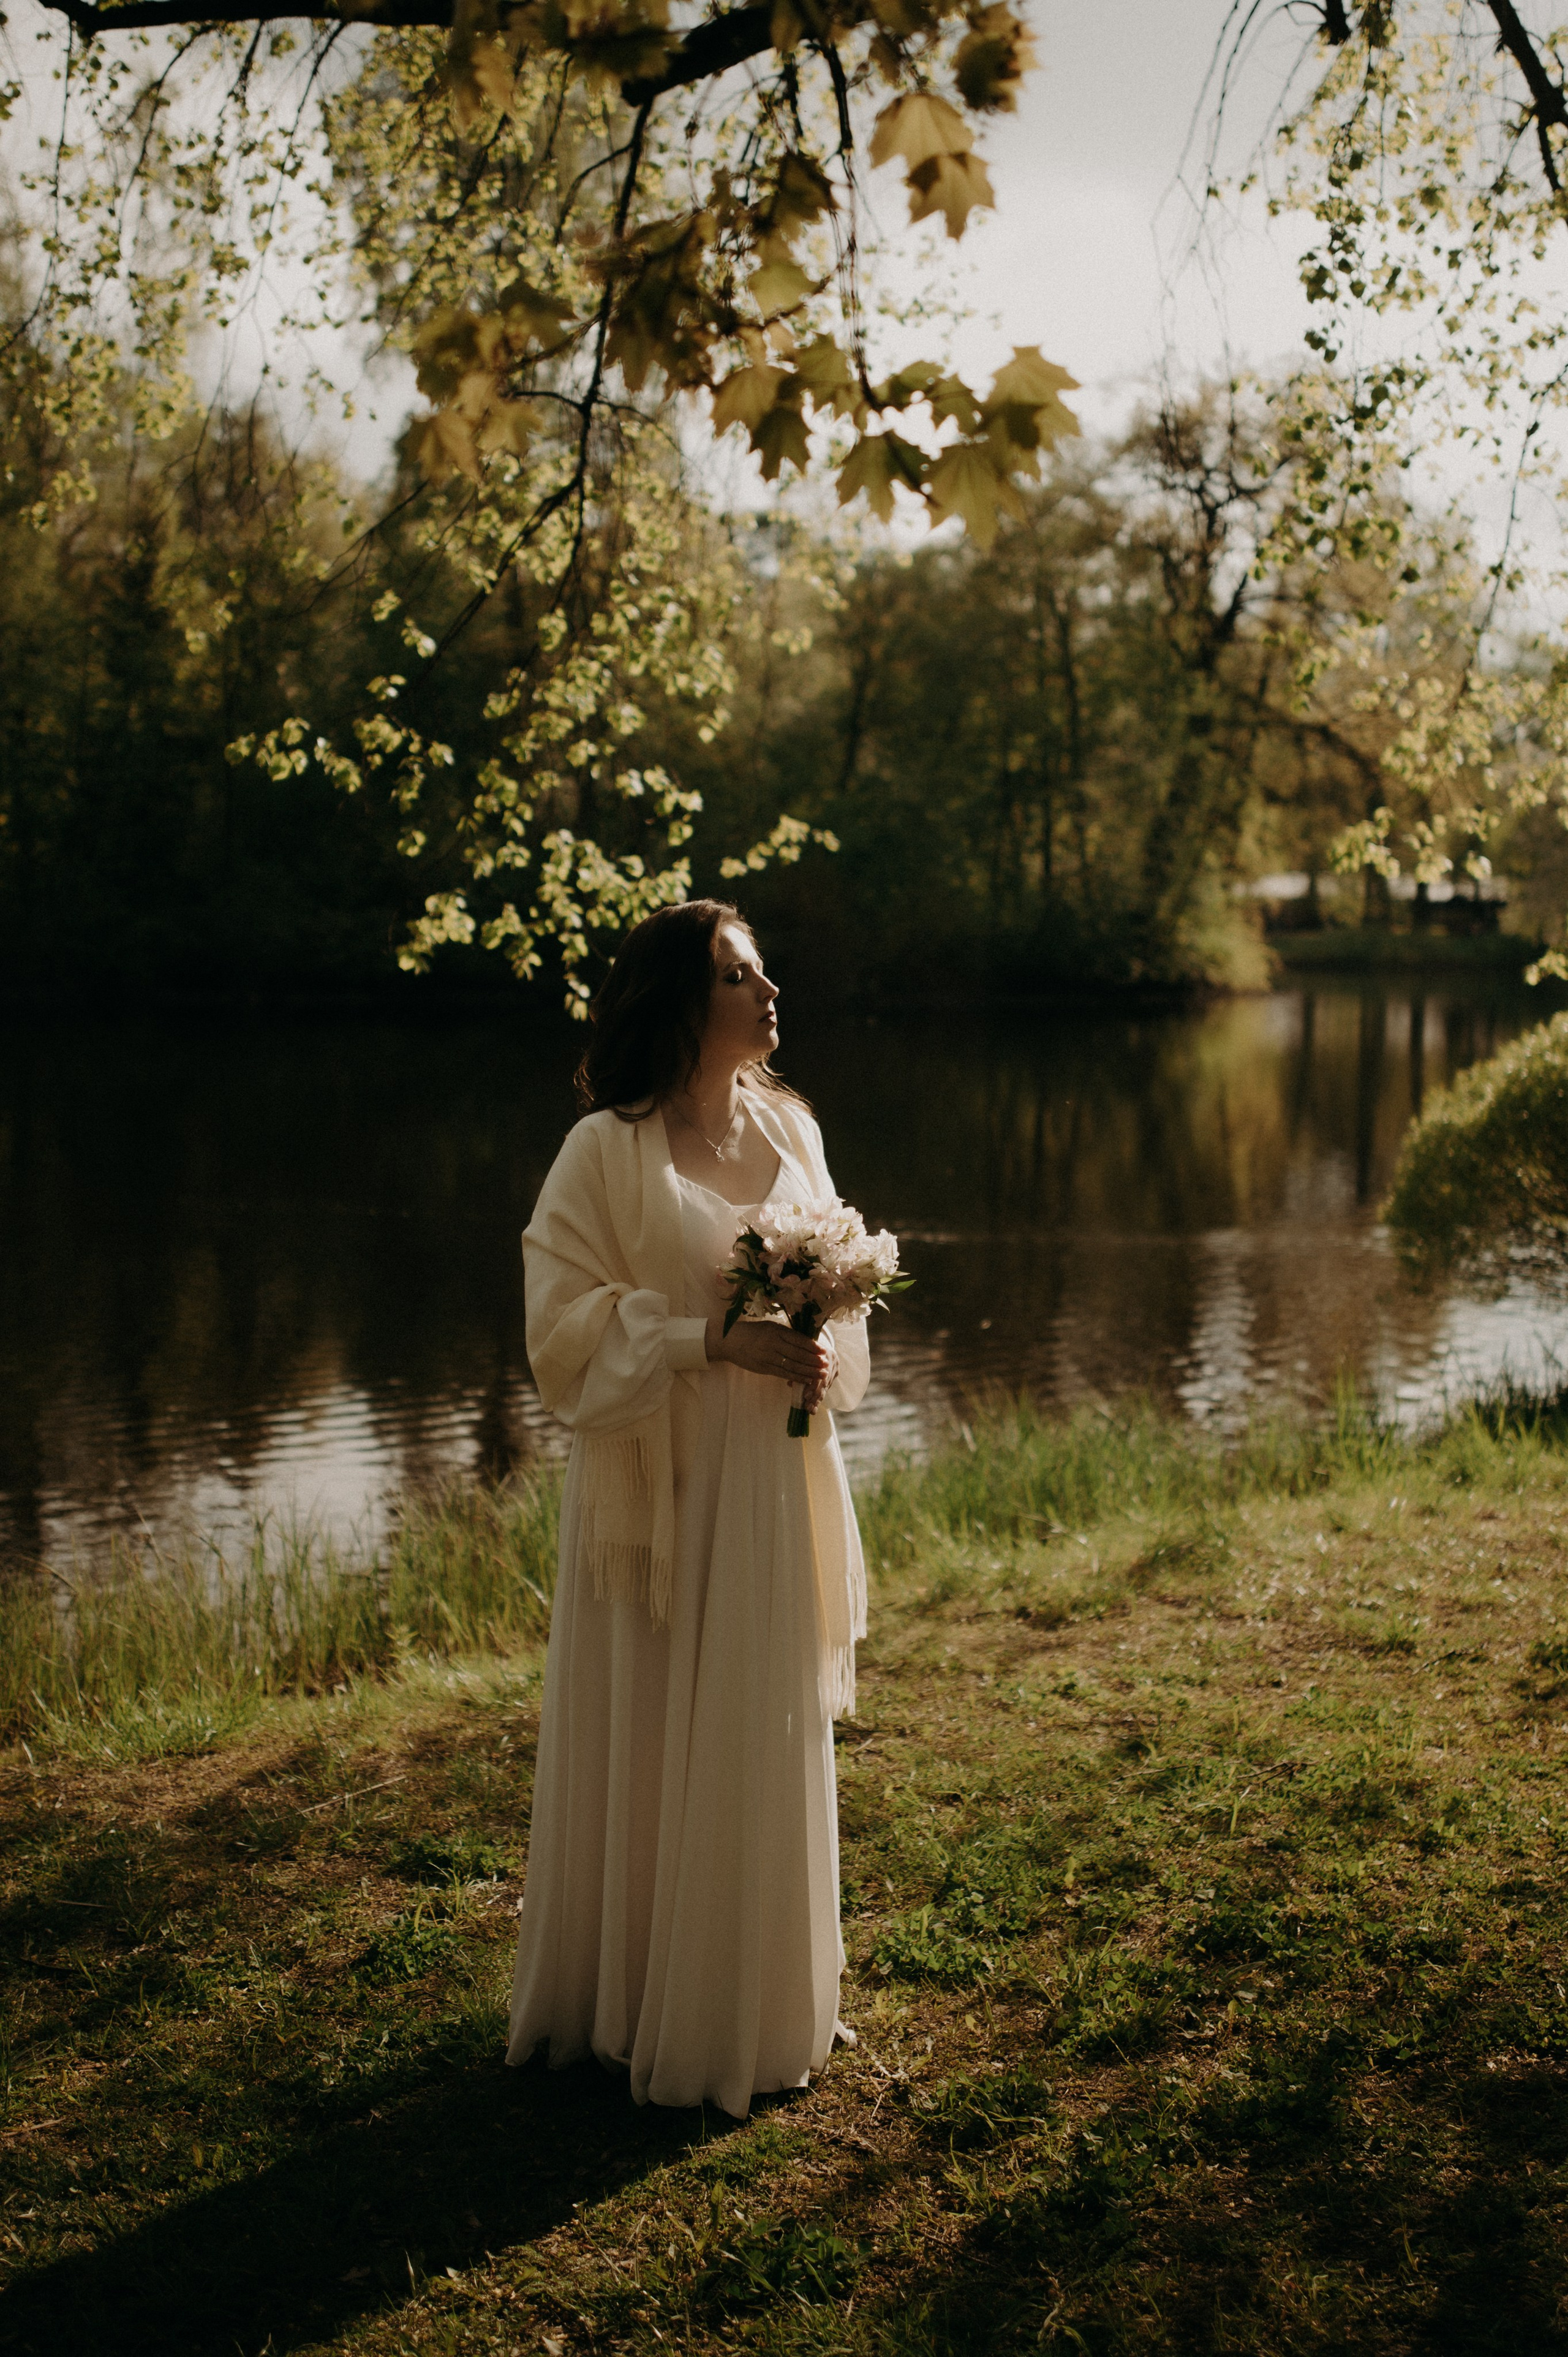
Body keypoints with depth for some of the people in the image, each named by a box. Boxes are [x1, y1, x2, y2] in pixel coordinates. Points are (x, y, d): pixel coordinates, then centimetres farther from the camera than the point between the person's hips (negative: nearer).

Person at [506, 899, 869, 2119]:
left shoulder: (789, 1129, 7)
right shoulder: (608, 1150, -11)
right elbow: (566, 1330, -13)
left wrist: (822, 1353, -5)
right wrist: (715, 1342, -21)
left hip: (775, 1484, 5)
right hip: (662, 1491, -5)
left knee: (767, 1744, 14)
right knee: (651, 1753, 4)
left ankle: (754, 2004, 31)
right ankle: (635, 2006, 23)